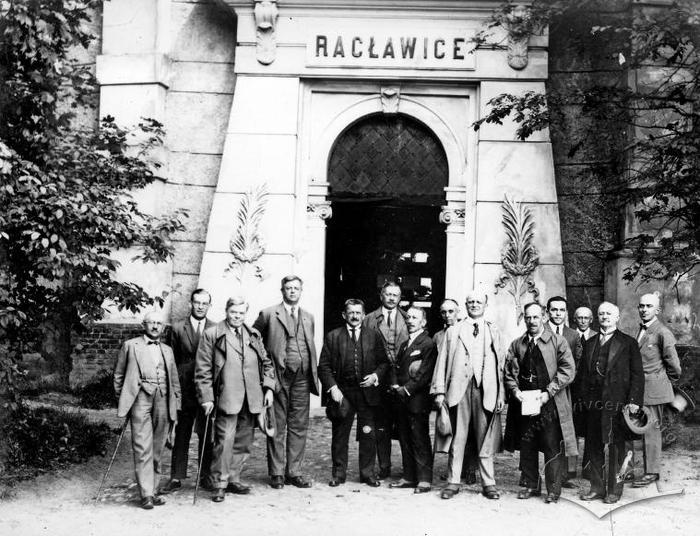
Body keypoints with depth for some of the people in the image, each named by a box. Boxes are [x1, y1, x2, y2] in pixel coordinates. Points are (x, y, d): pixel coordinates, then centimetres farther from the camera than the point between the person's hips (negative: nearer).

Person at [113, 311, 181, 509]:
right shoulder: (130, 346, 12)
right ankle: (146, 494, -11)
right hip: (141, 398, -4)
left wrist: (175, 406, 14)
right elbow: (118, 375, 12)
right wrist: (122, 400, 4)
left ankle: (152, 491, 11)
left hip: (163, 401, 4)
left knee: (157, 450, 4)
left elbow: (174, 380, 22)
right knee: (143, 448, -10)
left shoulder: (167, 350, 23)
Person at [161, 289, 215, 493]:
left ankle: (205, 475, 17)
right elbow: (173, 360, 8)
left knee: (206, 434, 6)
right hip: (184, 388, 0)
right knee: (181, 434, 4)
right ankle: (176, 478, 8)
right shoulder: (178, 329, 6)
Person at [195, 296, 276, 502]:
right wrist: (206, 397, -8)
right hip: (227, 398, -5)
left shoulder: (253, 335, 16)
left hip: (251, 399, 5)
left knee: (243, 442, 9)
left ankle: (233, 479, 21)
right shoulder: (212, 335, 0)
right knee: (225, 441, -9)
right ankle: (219, 484, 0)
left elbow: (266, 363, 20)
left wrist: (269, 387, 9)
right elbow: (202, 369, -2)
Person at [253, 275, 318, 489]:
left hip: (302, 378, 4)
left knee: (299, 426, 5)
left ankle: (294, 472, 11)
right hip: (278, 377, -4)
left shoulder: (308, 317, 17)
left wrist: (314, 374, 12)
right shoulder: (268, 315, 1)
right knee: (277, 427, 0)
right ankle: (276, 473, 6)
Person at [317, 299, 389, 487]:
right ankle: (338, 473, 16)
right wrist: (332, 387, -9)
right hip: (341, 392, 0)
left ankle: (368, 473, 14)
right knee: (339, 436, 6)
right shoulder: (333, 337, 5)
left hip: (367, 392, 1)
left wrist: (376, 375, -7)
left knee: (368, 435, 3)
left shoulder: (373, 336, 9)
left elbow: (384, 362, 12)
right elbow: (324, 366, 2)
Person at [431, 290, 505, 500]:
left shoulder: (493, 332, 14)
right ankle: (453, 482, 7)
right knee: (457, 437, 1)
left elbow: (501, 364, 10)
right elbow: (443, 362, 8)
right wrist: (439, 391, -1)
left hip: (486, 391, 0)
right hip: (459, 389, 0)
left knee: (485, 439, 3)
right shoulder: (453, 332, 12)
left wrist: (501, 394, 1)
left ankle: (488, 484, 9)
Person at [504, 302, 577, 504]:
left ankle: (553, 490, 5)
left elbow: (567, 370, -5)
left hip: (550, 404, -3)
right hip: (524, 404, 3)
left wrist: (548, 392, -13)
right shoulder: (516, 345, 13)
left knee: (552, 448, -3)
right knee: (526, 447, 8)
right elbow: (509, 372, 11)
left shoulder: (558, 342, 2)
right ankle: (530, 485, 20)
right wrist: (515, 390, -8)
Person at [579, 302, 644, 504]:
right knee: (593, 447, 7)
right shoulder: (590, 343, 16)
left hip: (616, 403, -4)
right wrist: (583, 398, 6)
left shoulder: (628, 343, 2)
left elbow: (637, 374, -2)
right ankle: (597, 487, 17)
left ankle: (614, 489, 9)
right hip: (593, 403, 5)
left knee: (615, 447, 0)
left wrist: (634, 401, -10)